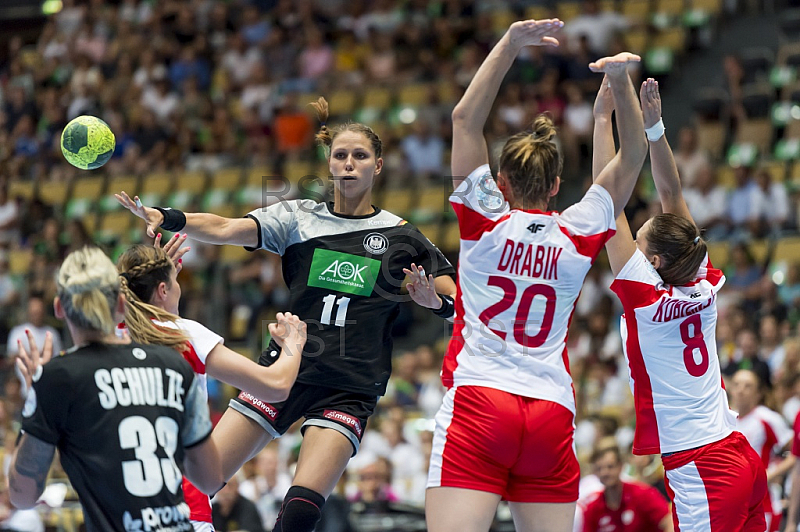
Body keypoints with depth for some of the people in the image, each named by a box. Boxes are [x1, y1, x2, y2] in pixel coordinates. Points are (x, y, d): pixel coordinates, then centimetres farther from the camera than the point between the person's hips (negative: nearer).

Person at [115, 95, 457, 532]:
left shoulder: (402, 237, 6)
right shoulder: (299, 217, 6)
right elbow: (226, 229, -8)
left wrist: (433, 299, -17)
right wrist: (166, 217, -25)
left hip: (349, 389, -2)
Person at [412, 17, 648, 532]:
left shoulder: (487, 220, 2)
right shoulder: (579, 235, 7)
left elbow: (465, 118, 4)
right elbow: (633, 155, 16)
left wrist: (510, 45, 2)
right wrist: (620, 79, 7)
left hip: (478, 405, -3)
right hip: (552, 417, 3)